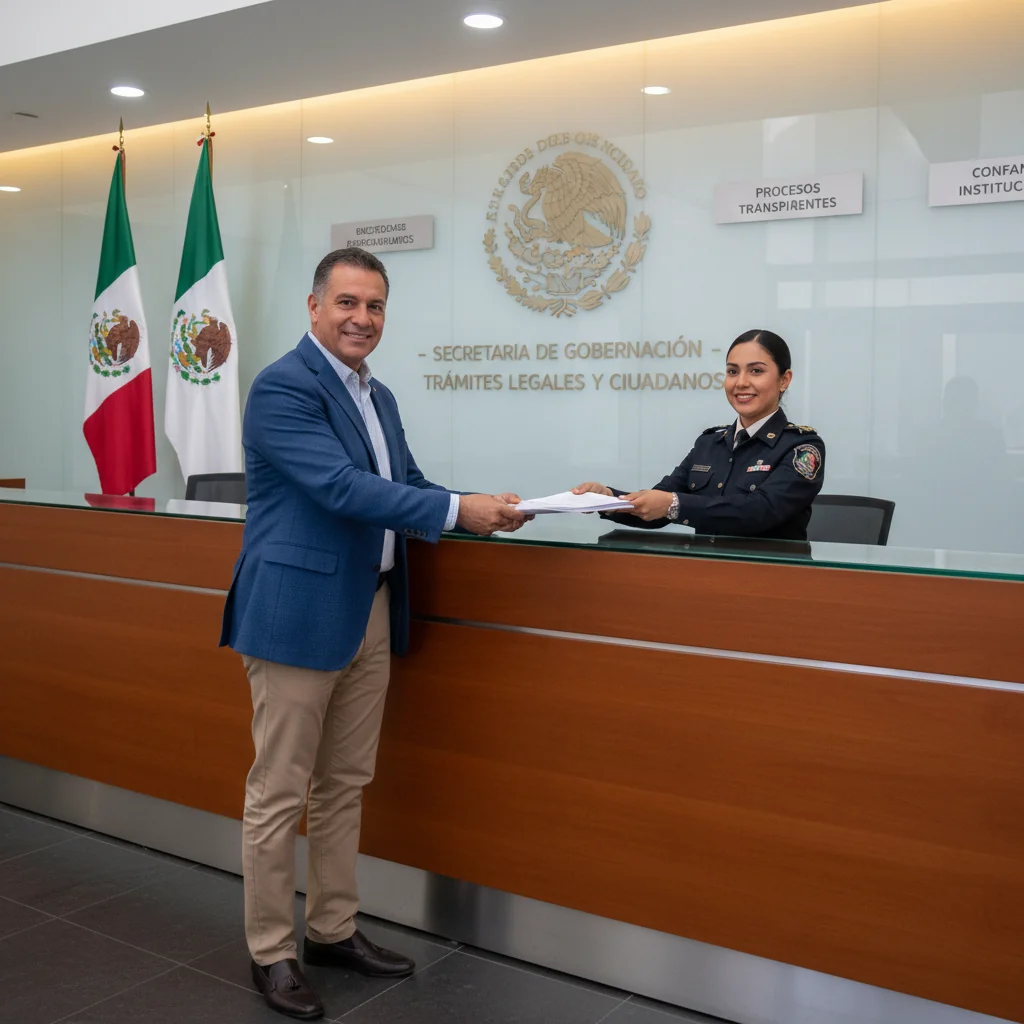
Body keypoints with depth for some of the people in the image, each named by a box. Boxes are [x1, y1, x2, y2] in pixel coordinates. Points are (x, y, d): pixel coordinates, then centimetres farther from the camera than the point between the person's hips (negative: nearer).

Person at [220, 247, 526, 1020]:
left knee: (346, 784, 17)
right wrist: (458, 510, -25)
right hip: (298, 614, -8)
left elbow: (406, 484, 15)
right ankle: (271, 953, 19)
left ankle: (334, 931, 31)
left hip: (370, 610, 8)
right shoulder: (283, 387, -13)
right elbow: (340, 487, -23)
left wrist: (479, 511, -1)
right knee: (279, 793, 4)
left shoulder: (379, 396, 14)